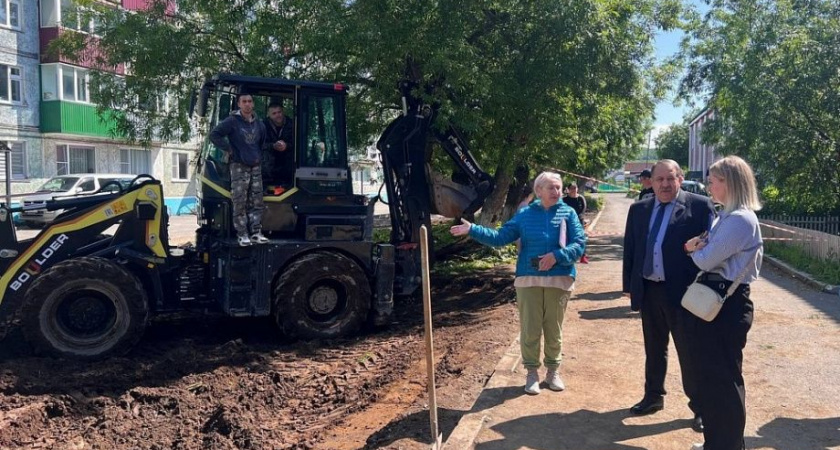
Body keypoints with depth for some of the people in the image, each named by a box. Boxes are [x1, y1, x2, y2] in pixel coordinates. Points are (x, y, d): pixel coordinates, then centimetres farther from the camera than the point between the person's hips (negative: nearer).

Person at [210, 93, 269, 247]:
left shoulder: (259, 125, 12)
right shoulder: (232, 122, -6)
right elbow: (214, 135, -9)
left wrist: (259, 156, 14)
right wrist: (228, 149, -10)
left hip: (255, 167, 5)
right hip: (239, 167, -5)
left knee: (257, 202, 5)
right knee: (240, 203, -6)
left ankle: (256, 232, 12)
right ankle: (242, 234, 0)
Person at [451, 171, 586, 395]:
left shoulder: (568, 213, 1)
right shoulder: (525, 214, 4)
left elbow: (579, 244, -5)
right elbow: (501, 236, 1)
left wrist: (556, 256, -20)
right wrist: (472, 230, -8)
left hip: (559, 279, 0)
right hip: (528, 278, 1)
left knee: (554, 329, 10)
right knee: (529, 329, 4)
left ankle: (553, 372, 26)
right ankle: (532, 373, 18)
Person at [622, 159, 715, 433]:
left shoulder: (699, 206, -6)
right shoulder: (638, 209, 8)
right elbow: (630, 249, 11)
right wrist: (628, 285, 9)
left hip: (683, 292, -5)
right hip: (648, 291, 5)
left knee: (690, 351, 6)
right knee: (654, 348, 18)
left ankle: (699, 407, 21)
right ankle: (653, 397, 34)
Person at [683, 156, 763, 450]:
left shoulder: (740, 219, -20)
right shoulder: (727, 216, 13)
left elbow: (706, 260, -20)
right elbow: (706, 255, 14)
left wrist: (694, 250, 2)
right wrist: (696, 246, -8)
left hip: (727, 303, -10)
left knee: (723, 376, 2)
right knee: (710, 372, 18)